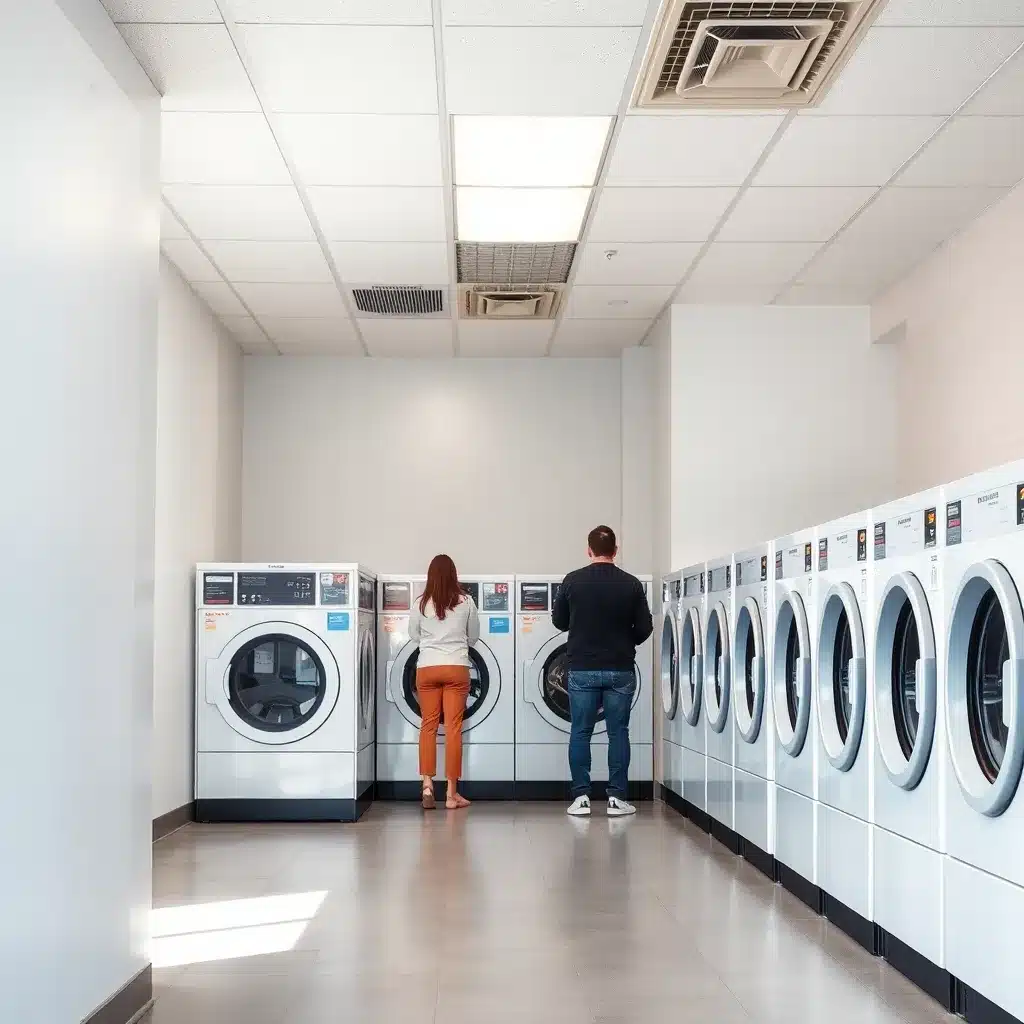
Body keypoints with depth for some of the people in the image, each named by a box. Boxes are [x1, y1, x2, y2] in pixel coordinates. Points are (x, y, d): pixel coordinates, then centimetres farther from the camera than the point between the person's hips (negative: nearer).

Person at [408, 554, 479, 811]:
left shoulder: (420, 604, 0)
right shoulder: (466, 602, -1)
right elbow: (474, 636, 11)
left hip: (427, 668, 1)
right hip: (456, 668, -1)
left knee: (428, 725, 10)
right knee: (453, 727, 1)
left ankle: (427, 785, 0)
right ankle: (451, 793, 3)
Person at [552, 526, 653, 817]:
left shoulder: (573, 581, -4)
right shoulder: (631, 584, -3)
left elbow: (559, 621, 7)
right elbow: (644, 629, -1)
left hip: (582, 668, 0)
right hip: (620, 669, 0)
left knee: (580, 733, 7)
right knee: (618, 732, 7)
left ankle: (581, 797, 6)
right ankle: (617, 798, 6)